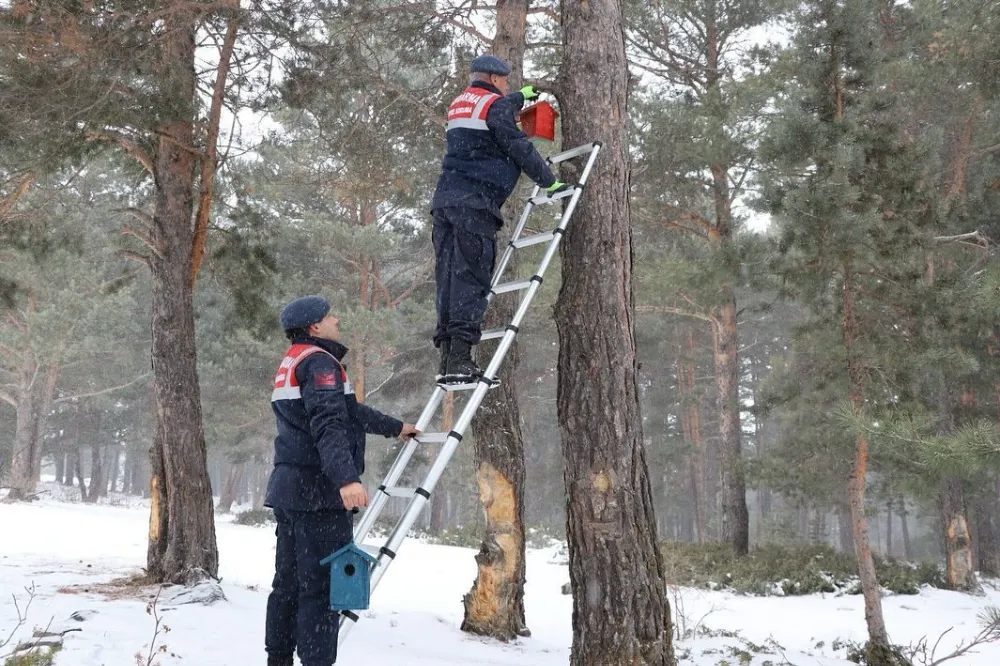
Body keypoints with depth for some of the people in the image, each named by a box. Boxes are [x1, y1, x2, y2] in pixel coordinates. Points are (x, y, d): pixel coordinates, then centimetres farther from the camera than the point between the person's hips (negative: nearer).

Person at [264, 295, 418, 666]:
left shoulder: (291, 363, 22)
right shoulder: (319, 362, -11)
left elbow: (349, 410, 32)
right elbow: (329, 425, -26)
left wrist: (394, 427, 41)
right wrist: (346, 477, -38)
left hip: (288, 487, 10)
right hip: (320, 489, -10)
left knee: (288, 581, 14)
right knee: (322, 584, -8)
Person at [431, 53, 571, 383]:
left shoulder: (458, 104, 26)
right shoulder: (495, 105, 0)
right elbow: (519, 148, -4)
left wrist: (522, 96, 61)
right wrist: (549, 182, 7)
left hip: (445, 197, 8)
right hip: (474, 201, -8)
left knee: (448, 276, 5)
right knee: (471, 277, -11)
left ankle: (446, 357, 3)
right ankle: (460, 358, -18)